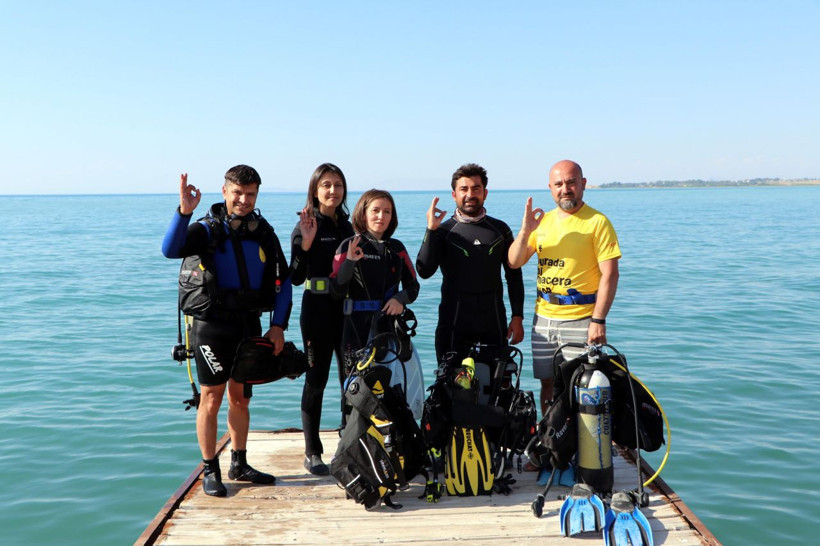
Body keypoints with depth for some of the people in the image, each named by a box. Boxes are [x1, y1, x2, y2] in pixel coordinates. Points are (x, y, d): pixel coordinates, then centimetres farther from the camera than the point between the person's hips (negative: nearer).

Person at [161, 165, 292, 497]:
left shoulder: (264, 232, 7)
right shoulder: (208, 229, -4)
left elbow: (282, 280, 9)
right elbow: (170, 250, -23)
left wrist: (278, 326, 2)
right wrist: (184, 211, -36)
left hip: (249, 324, 4)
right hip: (213, 323, -4)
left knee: (240, 397, 13)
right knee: (212, 398, -1)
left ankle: (239, 465, 26)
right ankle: (210, 471, 10)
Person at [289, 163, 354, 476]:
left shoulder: (347, 226, 12)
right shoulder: (307, 225, -6)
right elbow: (296, 277, -16)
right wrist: (306, 241, -26)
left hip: (348, 310, 6)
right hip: (318, 312, -5)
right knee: (316, 381, 2)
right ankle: (312, 453, 13)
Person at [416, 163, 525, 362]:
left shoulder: (500, 229, 10)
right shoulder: (443, 231, 3)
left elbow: (514, 275, 13)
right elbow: (424, 271, -11)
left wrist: (517, 317, 7)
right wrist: (431, 230, -16)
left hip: (494, 323, 2)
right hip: (454, 325, -2)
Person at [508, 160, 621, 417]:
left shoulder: (597, 222, -6)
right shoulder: (543, 220, 11)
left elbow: (609, 275, -11)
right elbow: (514, 262, 7)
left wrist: (598, 320, -17)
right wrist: (525, 231, -10)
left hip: (580, 320, -5)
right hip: (543, 317, 5)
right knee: (548, 384, 12)